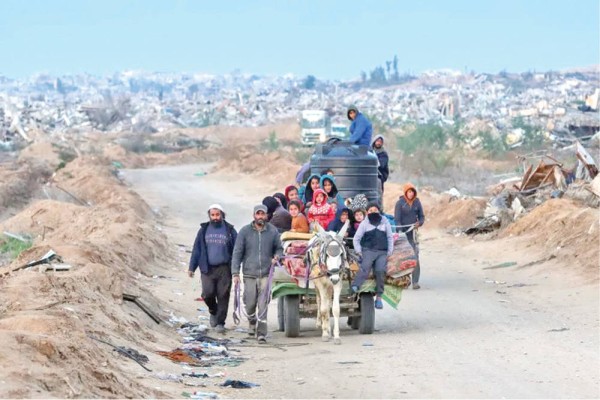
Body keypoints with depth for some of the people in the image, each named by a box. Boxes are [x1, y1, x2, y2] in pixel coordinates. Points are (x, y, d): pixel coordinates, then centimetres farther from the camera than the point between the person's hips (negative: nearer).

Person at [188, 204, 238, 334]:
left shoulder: (229, 230, 5)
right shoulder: (204, 230, 9)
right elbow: (196, 250, 12)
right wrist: (192, 267, 7)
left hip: (224, 269, -1)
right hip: (207, 268, 1)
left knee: (223, 296, -3)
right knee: (208, 293, -10)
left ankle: (220, 322, 6)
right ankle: (213, 311, 20)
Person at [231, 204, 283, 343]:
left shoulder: (272, 231, 3)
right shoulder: (245, 231, 0)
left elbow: (279, 248, 16)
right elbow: (237, 252, 1)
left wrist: (276, 257, -7)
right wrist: (235, 273, -4)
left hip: (266, 274, 0)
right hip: (249, 274, 0)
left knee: (263, 305, -8)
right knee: (250, 303, 7)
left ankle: (261, 333, -6)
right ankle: (252, 323, 37)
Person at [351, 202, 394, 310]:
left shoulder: (385, 222, 15)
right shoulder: (364, 223, 11)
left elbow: (390, 237, 19)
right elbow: (356, 239, 12)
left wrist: (389, 252, 9)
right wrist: (358, 251, -1)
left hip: (382, 252, 1)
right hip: (368, 250, -1)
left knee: (380, 270, -21)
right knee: (366, 266, -30)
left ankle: (379, 297, -12)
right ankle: (355, 287, -49)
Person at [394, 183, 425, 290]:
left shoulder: (417, 202, 6)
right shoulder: (400, 203, -4)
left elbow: (422, 216, 13)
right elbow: (397, 219, -7)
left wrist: (419, 223, -10)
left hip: (413, 232, 3)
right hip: (402, 233, -3)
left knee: (415, 257, -6)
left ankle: (415, 282, -7)